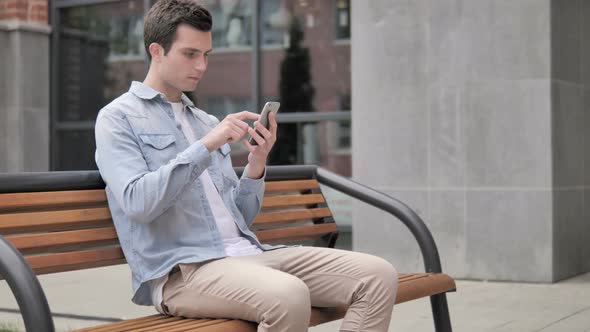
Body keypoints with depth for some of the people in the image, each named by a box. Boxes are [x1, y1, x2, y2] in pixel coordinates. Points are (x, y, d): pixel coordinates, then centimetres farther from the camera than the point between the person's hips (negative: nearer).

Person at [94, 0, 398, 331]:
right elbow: (137, 203, -14)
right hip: (180, 269, -7)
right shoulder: (118, 117, 4)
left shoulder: (207, 121, 22)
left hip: (247, 252, 7)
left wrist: (256, 164, 1)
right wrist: (205, 147, -15)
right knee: (288, 297, -37)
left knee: (378, 276, -10)